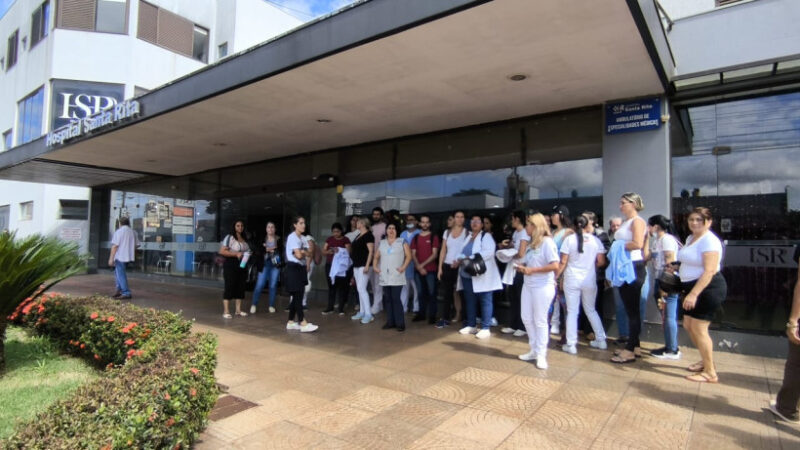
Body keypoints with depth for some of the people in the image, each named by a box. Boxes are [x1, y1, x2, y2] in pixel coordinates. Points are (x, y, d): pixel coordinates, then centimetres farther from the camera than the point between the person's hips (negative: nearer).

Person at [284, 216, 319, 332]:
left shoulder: (303, 238, 15)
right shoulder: (292, 237, -11)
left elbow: (309, 253, 4)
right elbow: (298, 255, -19)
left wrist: (302, 252, -13)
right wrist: (305, 253, -1)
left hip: (302, 268, 9)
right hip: (294, 268, -9)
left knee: (296, 296, 11)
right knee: (298, 296, -10)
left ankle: (291, 322, 18)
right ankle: (303, 324, -11)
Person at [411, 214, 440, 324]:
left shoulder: (434, 237, 1)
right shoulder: (416, 238, 11)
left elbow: (435, 254, -5)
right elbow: (413, 254, 7)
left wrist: (423, 264, -12)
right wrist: (419, 267, -7)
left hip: (430, 269, -3)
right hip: (418, 270, 3)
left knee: (431, 293, -2)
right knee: (421, 293, 9)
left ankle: (432, 315, 4)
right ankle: (421, 313, 18)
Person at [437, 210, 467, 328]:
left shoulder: (467, 232, 0)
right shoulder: (447, 232, 9)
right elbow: (443, 251, 8)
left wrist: (459, 261, -20)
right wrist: (440, 268, 3)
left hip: (460, 267, -3)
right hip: (447, 266, 3)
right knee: (447, 293, 7)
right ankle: (445, 318, 12)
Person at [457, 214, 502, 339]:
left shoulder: (486, 236, -4)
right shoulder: (468, 236, 18)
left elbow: (489, 252, -20)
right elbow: (462, 252, 18)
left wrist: (471, 258, -24)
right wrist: (460, 259, -5)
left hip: (482, 275, -7)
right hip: (467, 275, 7)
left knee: (485, 301, -1)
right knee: (470, 301, 13)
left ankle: (485, 328, 2)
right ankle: (471, 325, 23)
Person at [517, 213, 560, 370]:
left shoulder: (547, 242, -12)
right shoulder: (532, 243, 14)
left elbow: (555, 265, -20)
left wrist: (532, 270, -17)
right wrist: (522, 267, 0)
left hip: (543, 287, -8)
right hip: (528, 285, 9)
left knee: (540, 320, 0)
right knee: (526, 318, 11)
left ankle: (541, 355, 11)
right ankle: (534, 350, 24)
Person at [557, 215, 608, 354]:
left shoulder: (569, 239, -8)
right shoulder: (595, 240, -1)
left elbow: (563, 262, -9)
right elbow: (601, 262, 0)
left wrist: (556, 276, 2)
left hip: (571, 280, -2)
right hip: (590, 280, 3)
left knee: (572, 311, 3)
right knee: (591, 310, 20)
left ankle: (571, 345, 7)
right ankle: (601, 340, 27)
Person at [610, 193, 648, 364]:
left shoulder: (637, 221, -10)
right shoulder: (625, 223, 16)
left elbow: (637, 244, -23)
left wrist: (620, 246, -11)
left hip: (633, 268, -9)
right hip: (623, 268, 9)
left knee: (632, 309, -3)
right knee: (629, 309, 15)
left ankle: (630, 351, 3)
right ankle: (634, 346, 25)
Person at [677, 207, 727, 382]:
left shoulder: (709, 241, -17)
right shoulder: (690, 238, 12)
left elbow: (709, 271, -24)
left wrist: (693, 294, -29)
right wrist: (687, 290, 18)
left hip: (708, 288, -9)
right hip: (693, 287, 9)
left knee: (699, 328, -6)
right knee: (688, 325, 14)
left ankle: (710, 373, 6)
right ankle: (706, 361, 32)